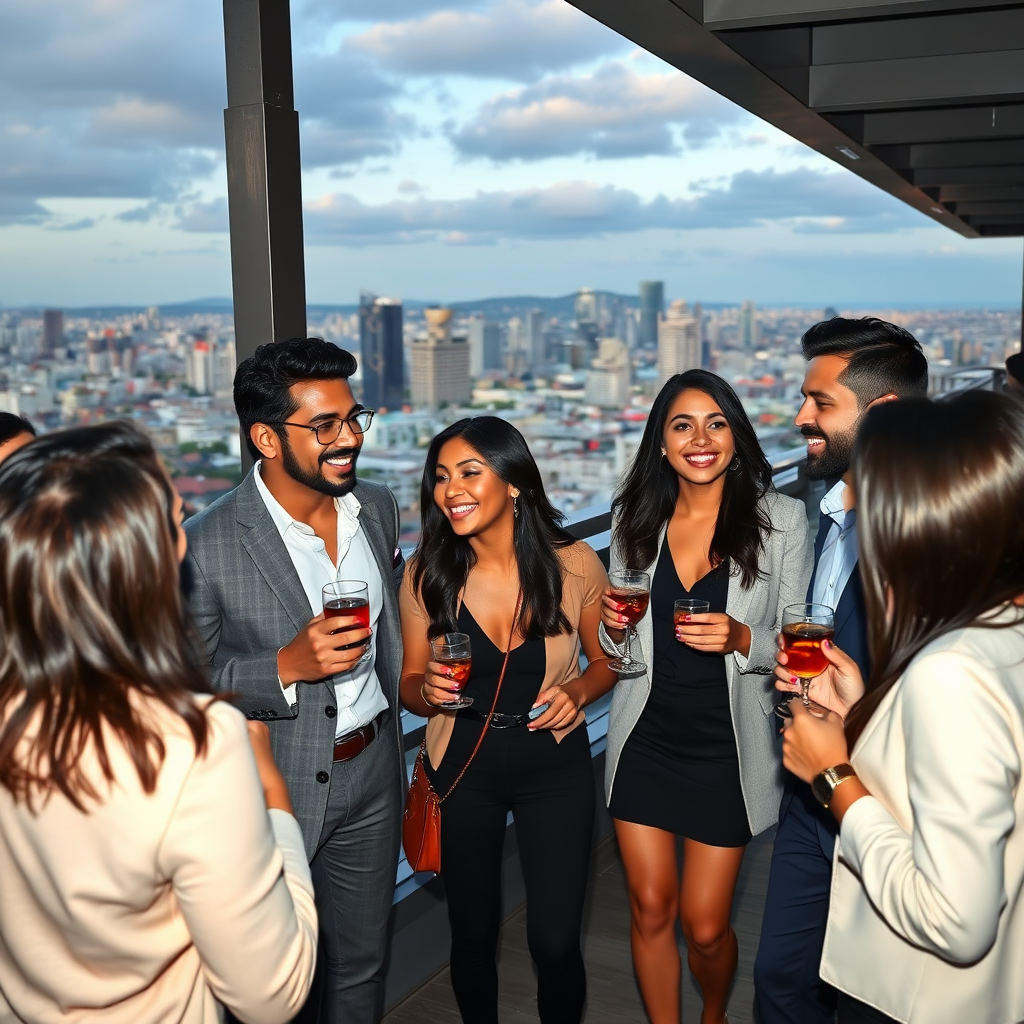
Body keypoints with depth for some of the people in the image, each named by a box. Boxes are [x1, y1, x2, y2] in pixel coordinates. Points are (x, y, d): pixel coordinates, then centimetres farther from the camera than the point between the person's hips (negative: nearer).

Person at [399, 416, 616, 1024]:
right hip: (463, 766, 1)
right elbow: (411, 686, 2)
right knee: (473, 934, 15)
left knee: (555, 943, 1)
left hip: (555, 765, -1)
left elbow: (606, 660, 4)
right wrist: (427, 689, -21)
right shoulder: (427, 574, -10)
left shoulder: (574, 565, -13)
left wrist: (579, 689, -17)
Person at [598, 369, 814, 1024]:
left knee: (705, 926, 7)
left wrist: (742, 639, -24)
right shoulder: (635, 518, 2)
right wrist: (614, 630, -10)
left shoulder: (782, 519, -8)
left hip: (727, 747, -2)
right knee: (651, 910, 11)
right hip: (645, 741, 3)